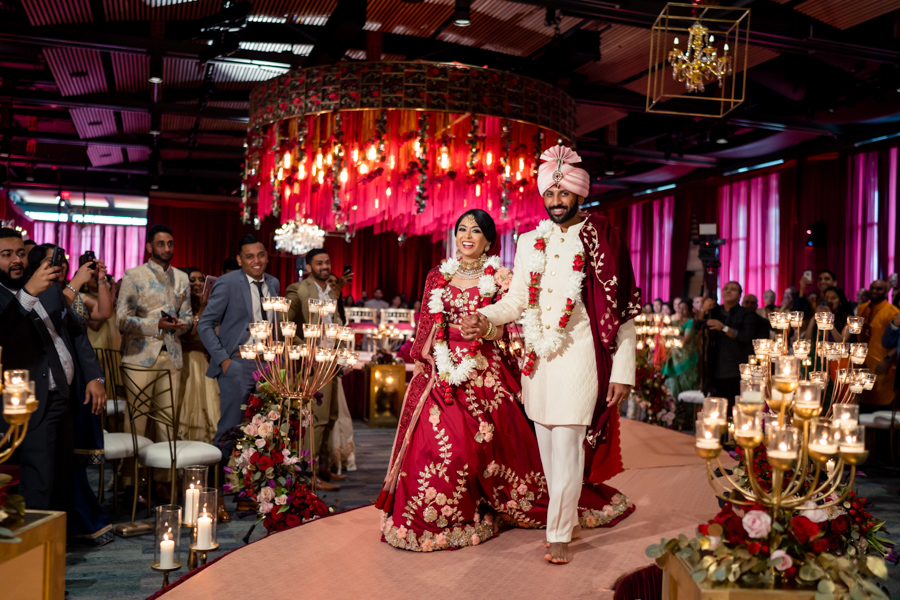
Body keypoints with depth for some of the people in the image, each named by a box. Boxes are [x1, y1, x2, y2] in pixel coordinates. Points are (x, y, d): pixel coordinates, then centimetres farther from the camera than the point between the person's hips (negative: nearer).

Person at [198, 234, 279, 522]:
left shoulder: (273, 284, 10)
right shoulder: (227, 283, -7)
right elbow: (205, 324, -6)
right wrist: (223, 359, -12)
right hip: (238, 365, -5)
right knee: (229, 430, -5)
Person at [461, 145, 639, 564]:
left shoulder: (601, 240, -1)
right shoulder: (529, 242, 13)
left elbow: (623, 311, -3)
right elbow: (517, 299, 13)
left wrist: (623, 370, -8)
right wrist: (485, 319, -8)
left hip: (578, 355, -5)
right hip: (538, 356, 5)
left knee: (567, 445, -6)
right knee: (547, 446, 11)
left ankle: (559, 535, 4)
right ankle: (565, 517, 27)